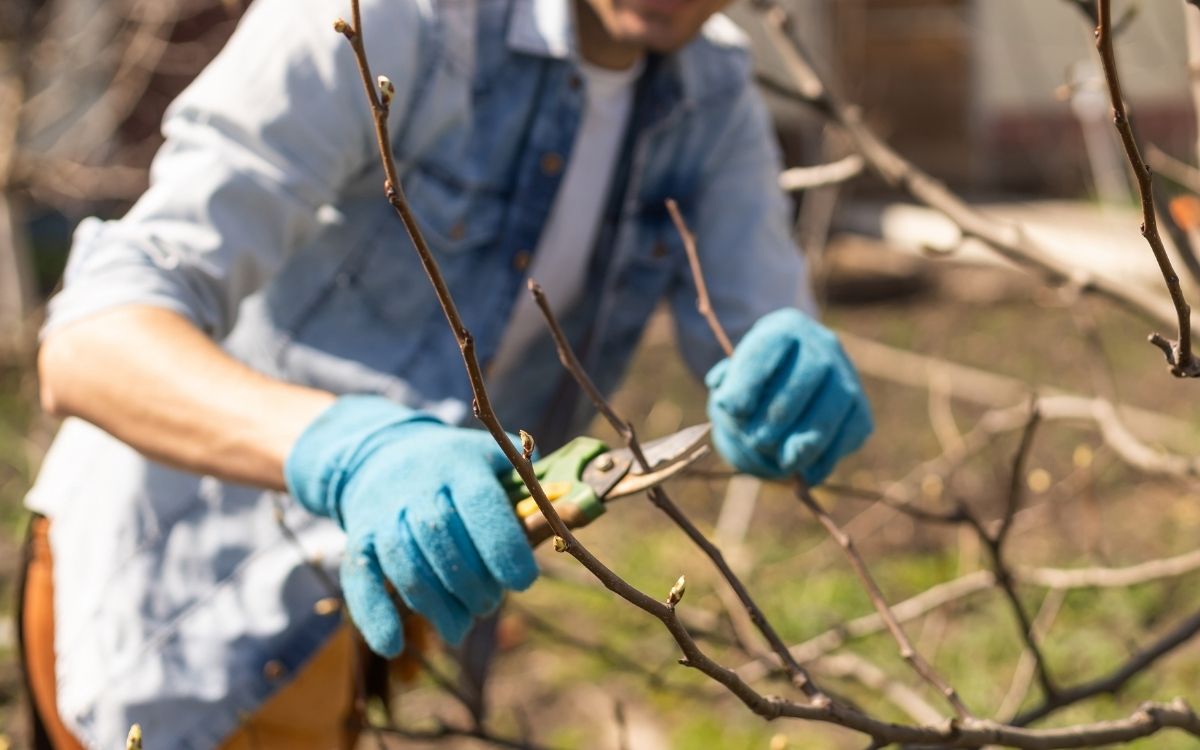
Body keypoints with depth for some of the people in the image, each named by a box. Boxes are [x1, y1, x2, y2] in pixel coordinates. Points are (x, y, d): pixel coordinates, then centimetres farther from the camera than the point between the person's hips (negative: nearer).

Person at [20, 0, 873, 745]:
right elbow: (93, 345, -33)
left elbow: (775, 411, -11)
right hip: (179, 591, -6)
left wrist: (804, 392, -35)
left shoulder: (715, 96, -5)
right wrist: (355, 455, -51)